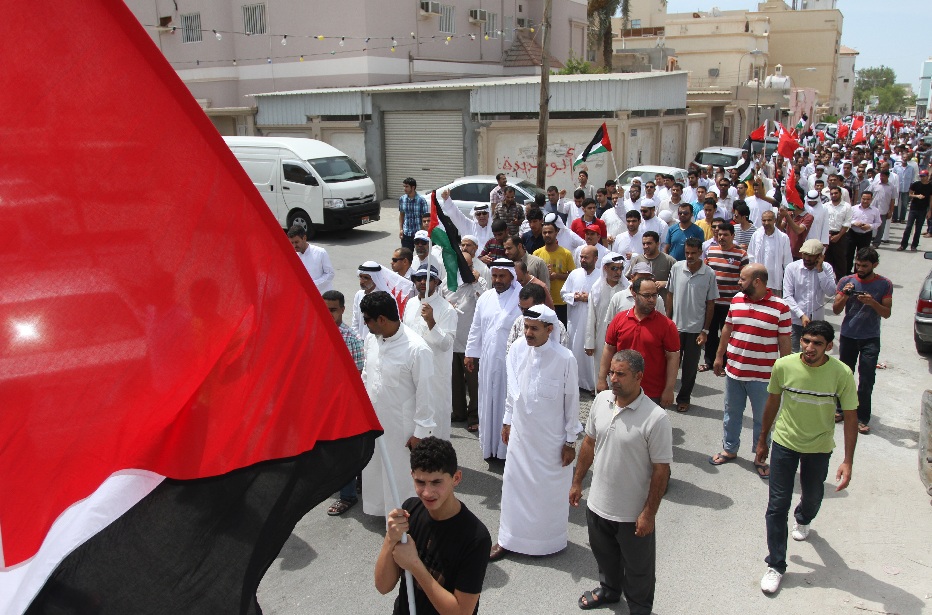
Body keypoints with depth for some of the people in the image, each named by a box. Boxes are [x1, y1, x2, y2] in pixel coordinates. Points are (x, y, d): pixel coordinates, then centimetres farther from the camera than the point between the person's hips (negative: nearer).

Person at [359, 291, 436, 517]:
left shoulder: (417, 349, -24)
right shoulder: (371, 339, -3)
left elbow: (424, 393, -18)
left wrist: (421, 432, -13)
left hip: (400, 426, -7)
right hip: (371, 421, 7)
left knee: (399, 475, 8)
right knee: (373, 469, 22)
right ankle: (377, 509, 45)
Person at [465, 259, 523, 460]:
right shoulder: (485, 298, 9)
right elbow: (476, 328, 14)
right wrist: (471, 353, 14)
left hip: (512, 360, -5)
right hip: (487, 359, 5)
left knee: (508, 402, 4)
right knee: (488, 402, 12)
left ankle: (508, 447, 17)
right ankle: (490, 445, 25)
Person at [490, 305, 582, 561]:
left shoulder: (564, 359, -20)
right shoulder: (517, 349, -9)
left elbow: (571, 401, -10)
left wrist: (570, 441, -6)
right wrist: (507, 420, 12)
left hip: (551, 437, -3)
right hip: (520, 432, 4)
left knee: (550, 489, 12)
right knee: (514, 484, 14)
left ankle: (550, 540, 34)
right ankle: (508, 538, 31)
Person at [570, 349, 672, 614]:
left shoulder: (656, 419, -25)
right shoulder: (601, 400, -7)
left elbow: (661, 470, -18)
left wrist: (649, 513, -15)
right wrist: (577, 482, 11)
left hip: (633, 513, -5)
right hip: (597, 503, 5)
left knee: (637, 567, 19)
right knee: (605, 555, 29)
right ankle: (609, 589, 56)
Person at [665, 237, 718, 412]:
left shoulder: (709, 274, -8)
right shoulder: (677, 268, -3)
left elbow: (710, 304, -3)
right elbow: (670, 295, 5)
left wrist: (705, 331, -5)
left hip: (695, 329, -1)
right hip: (676, 326, 1)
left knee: (690, 367, 10)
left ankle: (684, 398, 24)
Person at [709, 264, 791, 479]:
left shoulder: (780, 307, -12)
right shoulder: (737, 299, 1)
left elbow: (784, 341, -7)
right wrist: (719, 357, 15)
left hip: (762, 375, -4)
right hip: (733, 370, 4)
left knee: (762, 419, 10)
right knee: (731, 413, 18)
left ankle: (761, 458, 26)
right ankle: (729, 449, 36)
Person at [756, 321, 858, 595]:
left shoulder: (841, 374, -20)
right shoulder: (784, 366, -18)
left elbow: (850, 418, -11)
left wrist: (848, 461, -15)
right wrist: (762, 440, 8)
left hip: (819, 448, 1)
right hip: (784, 443, 0)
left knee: (812, 496, 23)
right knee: (777, 505, -1)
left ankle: (802, 519, 60)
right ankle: (776, 565, 13)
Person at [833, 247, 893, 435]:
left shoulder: (884, 285, -4)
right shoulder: (846, 281, -3)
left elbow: (887, 313, -6)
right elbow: (836, 310, -3)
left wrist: (872, 302, -23)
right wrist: (844, 295, -21)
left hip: (870, 339, -2)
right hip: (848, 336, 2)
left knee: (866, 380, -2)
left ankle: (863, 418, 5)